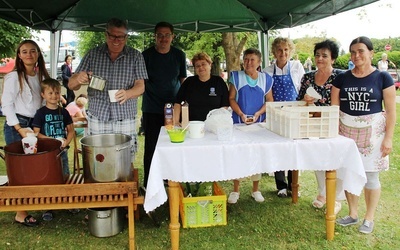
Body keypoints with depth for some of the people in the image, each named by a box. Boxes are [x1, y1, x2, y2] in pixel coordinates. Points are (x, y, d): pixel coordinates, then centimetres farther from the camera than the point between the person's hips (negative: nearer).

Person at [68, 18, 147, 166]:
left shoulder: (135, 56, 4)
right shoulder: (93, 54, 6)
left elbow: (140, 86, -1)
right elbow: (71, 85, 6)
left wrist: (128, 93, -24)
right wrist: (78, 80, -20)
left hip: (125, 120, -1)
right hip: (97, 119, 1)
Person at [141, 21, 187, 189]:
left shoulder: (179, 55, 3)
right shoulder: (147, 55, -4)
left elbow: (183, 79, 11)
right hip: (152, 110, -2)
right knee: (151, 147, 3)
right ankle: (148, 183, 15)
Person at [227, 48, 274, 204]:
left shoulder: (266, 79, 3)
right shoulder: (236, 77, 0)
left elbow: (269, 101, 4)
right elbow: (231, 98, -2)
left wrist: (258, 114, -12)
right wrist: (241, 114, -15)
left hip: (259, 123, 2)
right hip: (239, 122, -1)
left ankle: (255, 190, 25)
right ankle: (235, 190, 16)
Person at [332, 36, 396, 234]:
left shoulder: (382, 78, -3)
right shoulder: (342, 79, 4)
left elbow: (391, 111, -3)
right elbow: (334, 108, 5)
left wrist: (388, 138, -8)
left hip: (372, 133, -3)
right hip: (346, 132, 3)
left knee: (370, 176, 5)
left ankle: (369, 218, 22)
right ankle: (353, 214, 27)